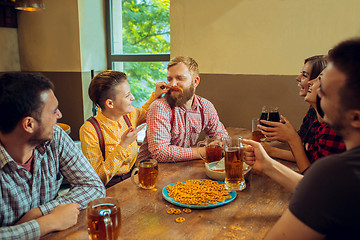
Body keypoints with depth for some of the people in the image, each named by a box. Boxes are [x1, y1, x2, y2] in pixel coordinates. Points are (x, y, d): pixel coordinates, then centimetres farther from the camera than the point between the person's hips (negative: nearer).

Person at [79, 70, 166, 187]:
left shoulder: (129, 115, -2)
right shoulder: (89, 131, -20)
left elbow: (143, 113, 26)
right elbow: (99, 178, -19)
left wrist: (155, 95, 9)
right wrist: (123, 146, -26)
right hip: (110, 189, -5)